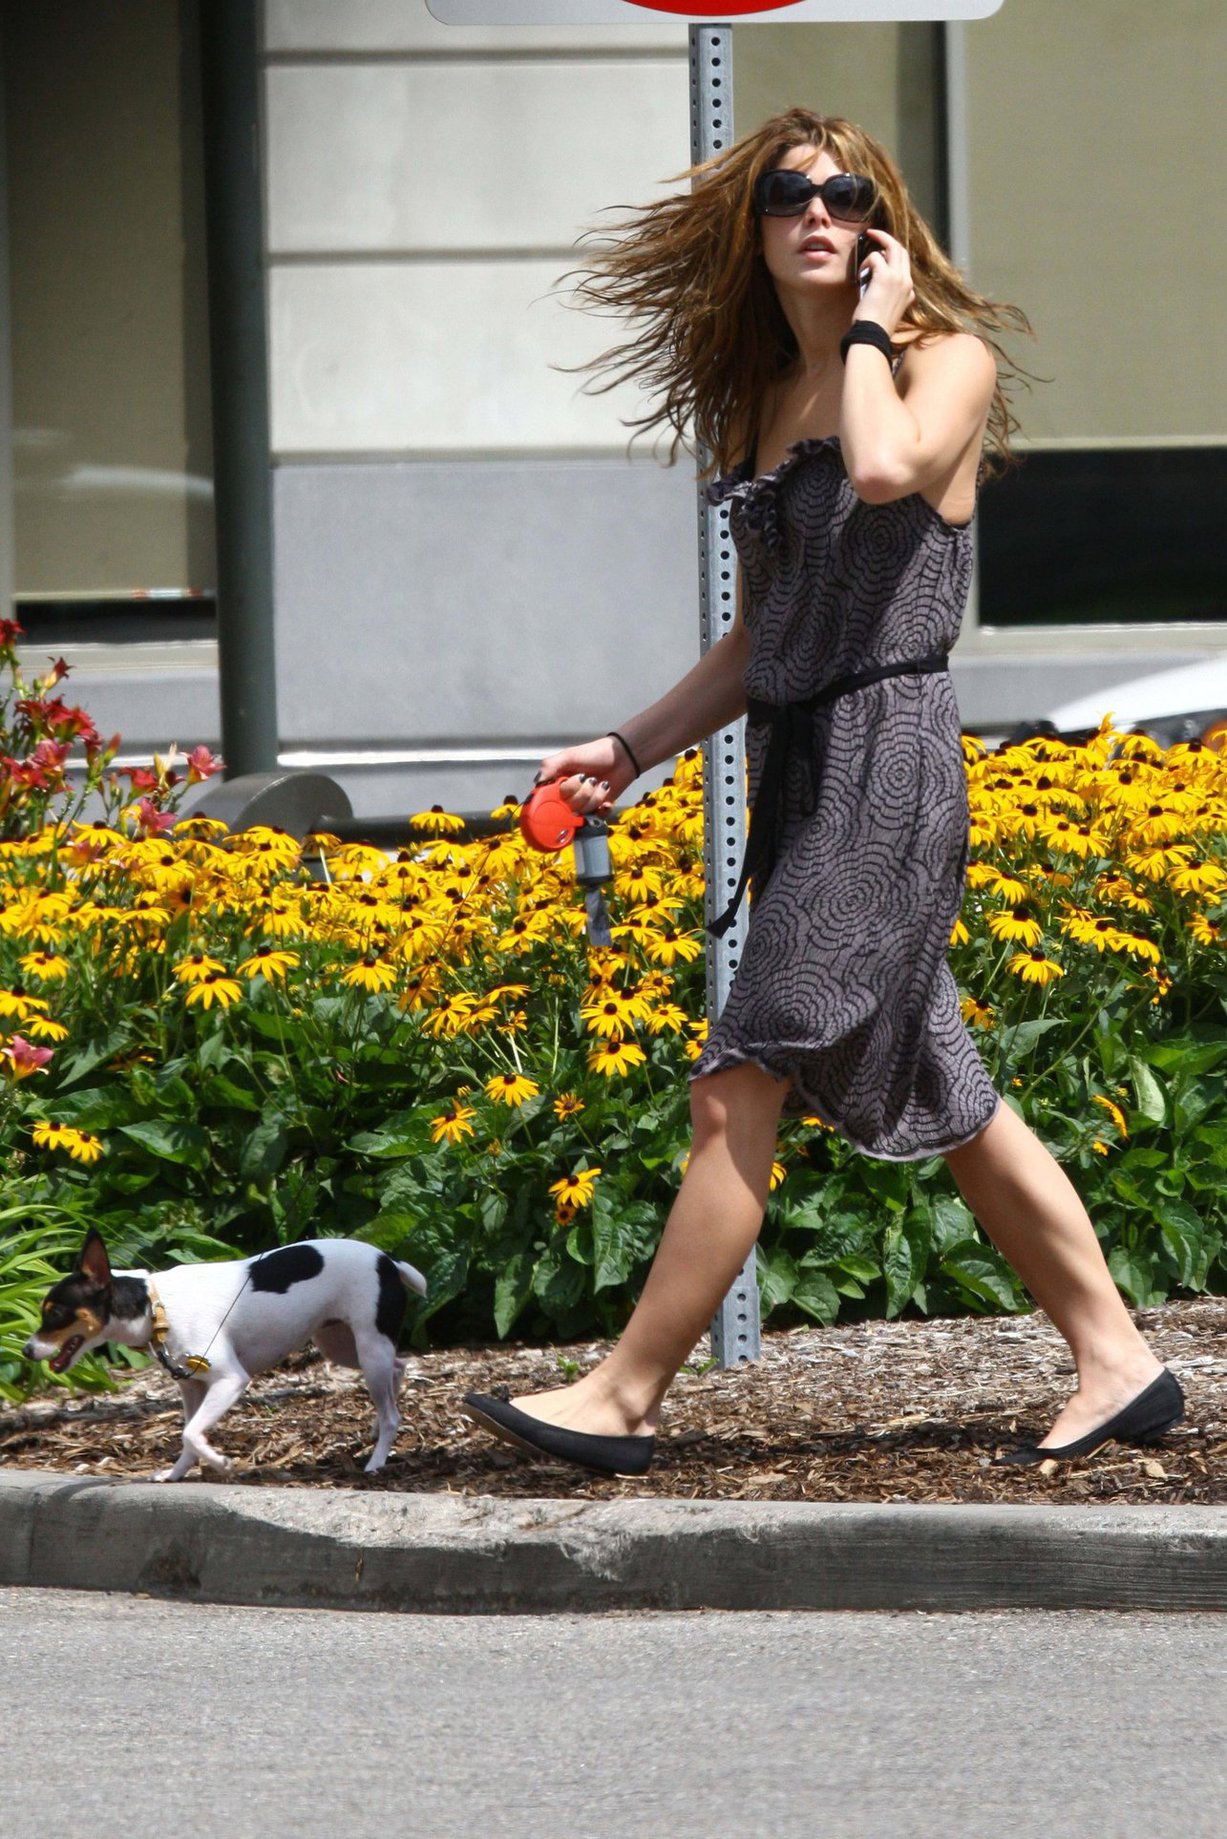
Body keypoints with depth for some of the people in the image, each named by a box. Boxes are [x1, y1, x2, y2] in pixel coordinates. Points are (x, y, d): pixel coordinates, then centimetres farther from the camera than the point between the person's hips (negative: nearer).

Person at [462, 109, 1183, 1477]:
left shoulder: (951, 357, -2)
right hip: (797, 768, 8)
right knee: (945, 1101, 11)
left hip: (887, 751, -8)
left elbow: (887, 467, -26)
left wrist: (872, 323, -11)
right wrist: (630, 748, 14)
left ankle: (624, 1399, -11)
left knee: (742, 1091, -11)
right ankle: (1117, 1365, 18)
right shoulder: (760, 402, 17)